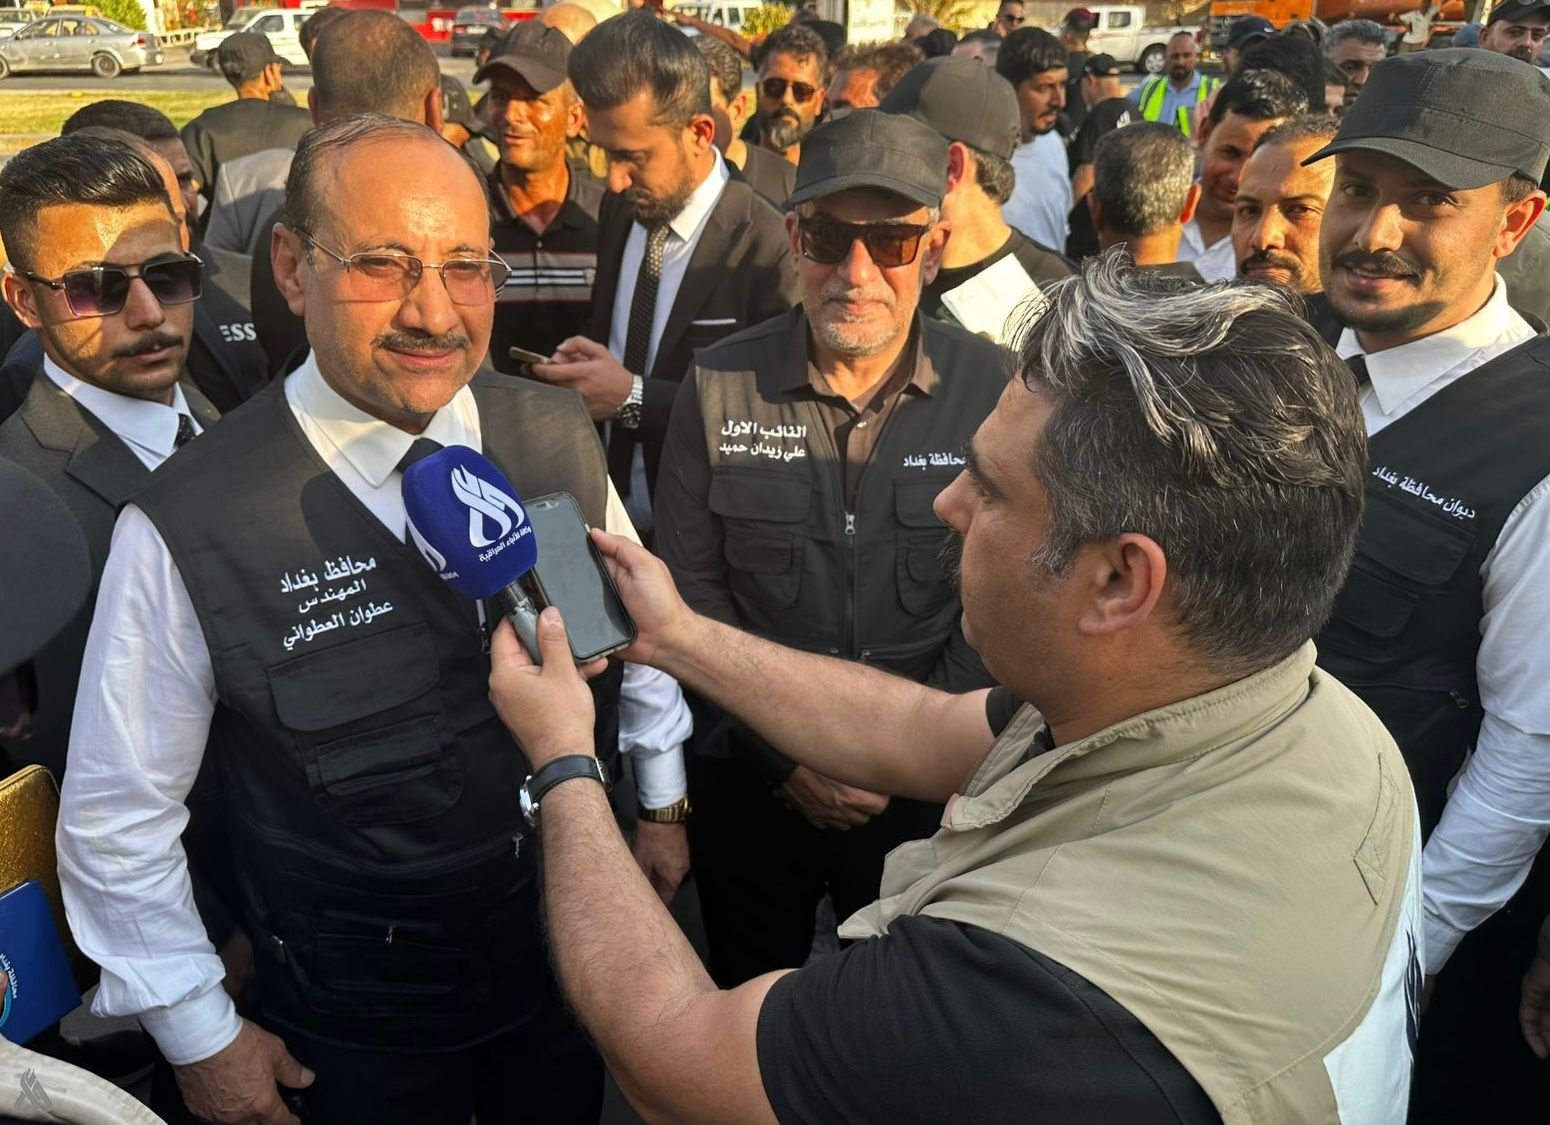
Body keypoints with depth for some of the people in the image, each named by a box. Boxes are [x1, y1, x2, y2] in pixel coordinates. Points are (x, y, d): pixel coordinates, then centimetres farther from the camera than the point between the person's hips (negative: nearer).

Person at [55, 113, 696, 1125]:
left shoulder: (558, 434, -12)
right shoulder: (185, 531, -23)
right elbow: (117, 817, -11)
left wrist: (662, 798, 11)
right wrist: (199, 1034, -4)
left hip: (578, 955, 3)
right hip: (359, 1027, -3)